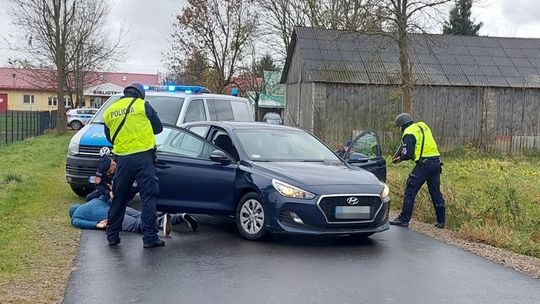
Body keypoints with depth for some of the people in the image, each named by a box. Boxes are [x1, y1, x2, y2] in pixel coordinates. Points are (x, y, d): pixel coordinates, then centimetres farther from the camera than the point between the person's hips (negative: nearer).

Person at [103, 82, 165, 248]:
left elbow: (109, 137, 20)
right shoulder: (142, 105, 0)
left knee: (119, 198, 15)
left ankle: (112, 235, 21)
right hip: (143, 156, -4)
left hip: (122, 158, 4)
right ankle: (150, 237, -4)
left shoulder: (109, 111, 12)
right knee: (148, 197, -1)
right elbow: (158, 128, 8)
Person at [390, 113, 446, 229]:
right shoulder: (423, 126, 17)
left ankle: (404, 219, 0)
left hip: (424, 164, -8)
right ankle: (441, 221, 18)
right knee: (435, 192, 13)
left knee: (410, 191, -1)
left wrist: (400, 158, 7)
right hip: (436, 162, 8)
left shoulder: (409, 133, -8)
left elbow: (408, 154, -14)